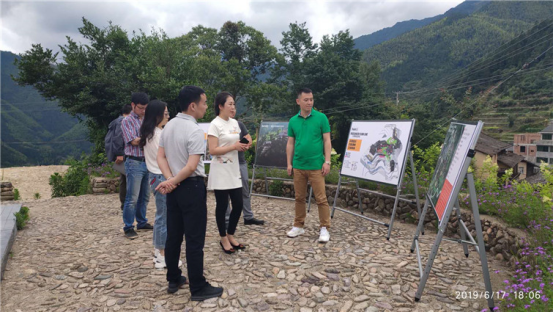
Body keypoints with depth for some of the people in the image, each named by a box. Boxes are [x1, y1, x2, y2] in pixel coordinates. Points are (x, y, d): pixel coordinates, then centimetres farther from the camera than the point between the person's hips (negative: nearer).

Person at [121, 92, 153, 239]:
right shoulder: (127, 121, -3)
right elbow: (134, 141, -12)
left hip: (147, 162, 6)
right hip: (134, 162, -6)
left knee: (144, 196, 14)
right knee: (132, 198, -3)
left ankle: (142, 222, 27)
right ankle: (128, 227, 8)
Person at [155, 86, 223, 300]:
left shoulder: (169, 126, 8)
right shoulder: (195, 131, -18)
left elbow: (161, 157, 5)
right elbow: (191, 167, -23)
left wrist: (170, 180, -7)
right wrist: (172, 182, -11)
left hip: (174, 189, 8)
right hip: (191, 187, -8)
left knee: (173, 235, 16)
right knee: (194, 239, 0)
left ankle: (173, 280, 29)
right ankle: (198, 288, 10)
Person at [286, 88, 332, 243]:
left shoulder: (321, 117, -3)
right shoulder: (293, 121, 6)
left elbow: (327, 141, -3)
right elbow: (290, 143, 10)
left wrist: (327, 161, -10)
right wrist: (289, 163, 5)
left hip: (316, 166, -3)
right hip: (298, 166, 4)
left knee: (321, 198, -1)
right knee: (299, 198, 12)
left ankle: (324, 228, 11)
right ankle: (298, 226, 24)